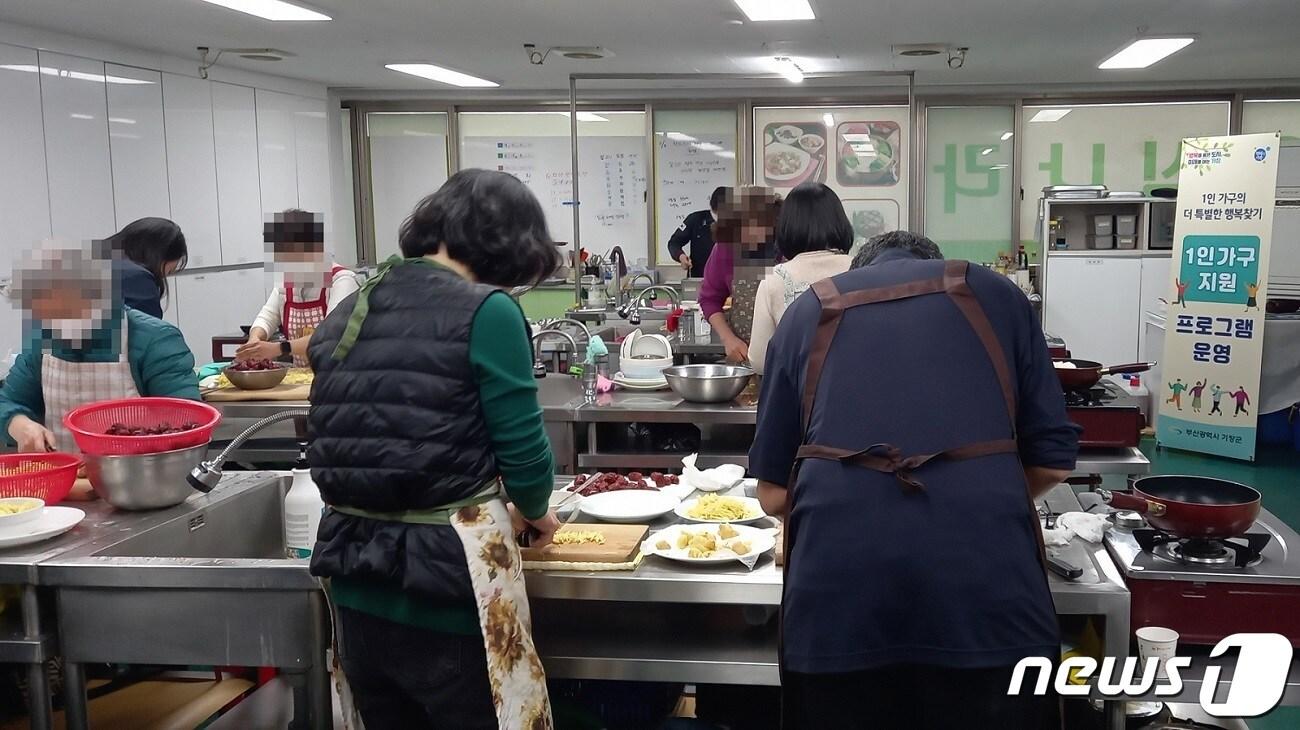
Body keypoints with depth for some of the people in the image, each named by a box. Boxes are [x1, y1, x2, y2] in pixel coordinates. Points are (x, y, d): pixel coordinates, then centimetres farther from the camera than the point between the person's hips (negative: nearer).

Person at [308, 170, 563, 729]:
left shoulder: (348, 312, 8)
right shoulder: (485, 312, -12)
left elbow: (341, 443, 11)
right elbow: (523, 452, -12)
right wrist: (533, 512, 10)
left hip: (356, 587, 7)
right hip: (447, 583, -6)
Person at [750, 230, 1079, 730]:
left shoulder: (808, 310, 19)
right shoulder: (995, 294, 19)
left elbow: (772, 493, 18)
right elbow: (1053, 461, 17)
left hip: (838, 584, 1)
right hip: (985, 574, 0)